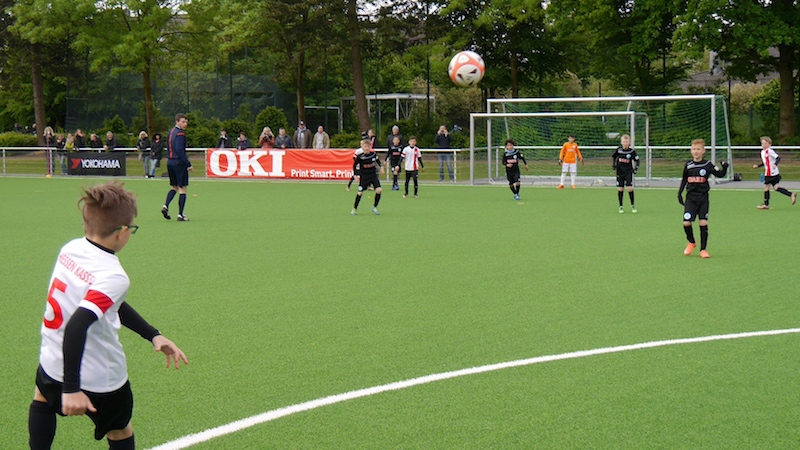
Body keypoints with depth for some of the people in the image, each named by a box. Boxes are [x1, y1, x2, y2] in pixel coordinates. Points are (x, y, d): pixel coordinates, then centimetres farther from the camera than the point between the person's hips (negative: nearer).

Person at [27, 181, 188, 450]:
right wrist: (71, 388, -34)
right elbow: (77, 326, -37)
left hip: (52, 365, 6)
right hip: (101, 382, -6)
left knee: (43, 397, 38)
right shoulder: (114, 277, -27)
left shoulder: (71, 249, -4)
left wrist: (153, 336, 6)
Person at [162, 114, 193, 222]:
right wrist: (188, 164, -22)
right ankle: (180, 215, -3)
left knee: (174, 187, 20)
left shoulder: (170, 132, 13)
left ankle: (165, 206, 0)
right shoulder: (180, 134, -15)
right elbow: (179, 150, -23)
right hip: (179, 163, -9)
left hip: (170, 162, 9)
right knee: (182, 189, -2)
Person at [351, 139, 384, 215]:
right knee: (360, 193, -1)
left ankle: (374, 207, 6)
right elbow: (355, 165, -3)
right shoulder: (360, 157, -16)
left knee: (379, 190, -12)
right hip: (364, 176, -2)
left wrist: (381, 167, 15)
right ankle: (354, 208, 16)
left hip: (373, 175, 3)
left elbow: (378, 160, 16)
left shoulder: (374, 154, -7)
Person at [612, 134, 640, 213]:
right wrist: (613, 164, 2)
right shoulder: (618, 150, -3)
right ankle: (620, 206, 13)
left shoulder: (632, 151, -7)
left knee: (630, 188, -9)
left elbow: (637, 160, 1)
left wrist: (636, 168, -10)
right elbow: (613, 157, 15)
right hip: (620, 172, 2)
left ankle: (633, 205, 6)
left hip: (628, 172, -2)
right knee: (620, 189, 2)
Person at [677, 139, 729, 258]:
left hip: (703, 198, -1)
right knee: (686, 222, -8)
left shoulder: (708, 165, -1)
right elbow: (684, 180, 15)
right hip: (690, 198, 1)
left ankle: (703, 249, 6)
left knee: (703, 223, -5)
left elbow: (719, 174, -7)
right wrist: (680, 193, 11)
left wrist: (724, 168, -25)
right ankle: (691, 243, 20)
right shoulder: (688, 165, 6)